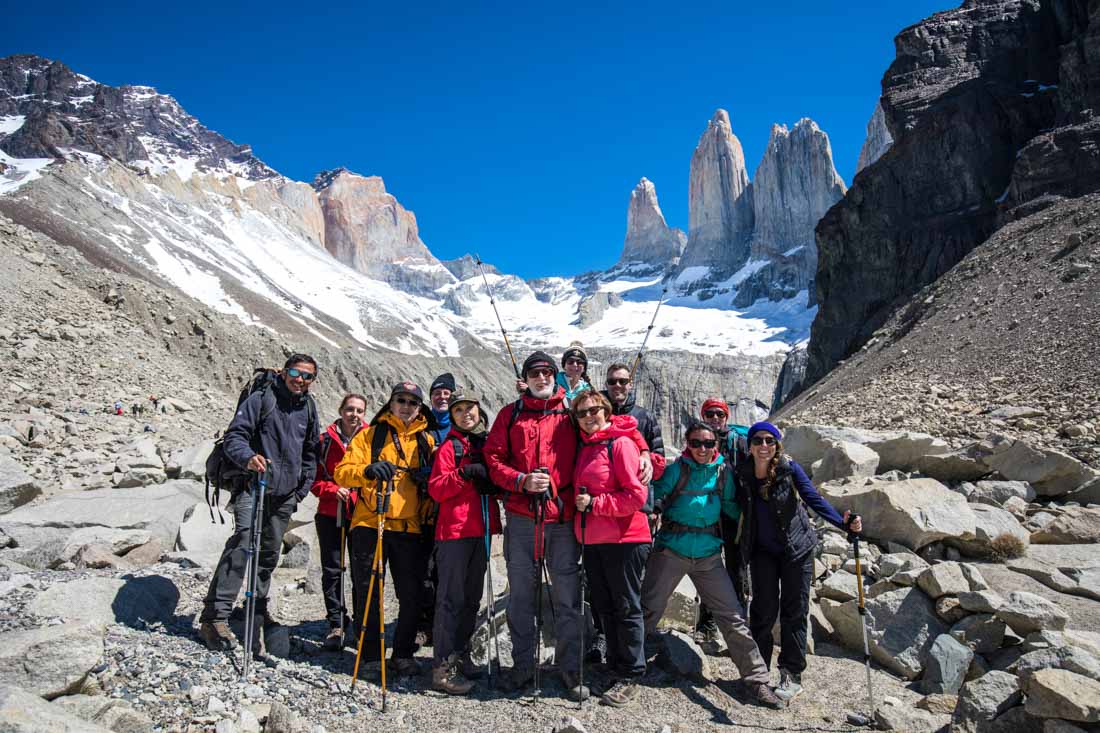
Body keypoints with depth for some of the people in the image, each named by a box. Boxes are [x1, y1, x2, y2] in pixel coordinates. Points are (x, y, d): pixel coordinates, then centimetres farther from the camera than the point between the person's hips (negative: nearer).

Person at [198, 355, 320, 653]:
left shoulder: (308, 409, 14)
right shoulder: (261, 399, -3)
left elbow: (310, 453, 23)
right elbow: (234, 436, -10)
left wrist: (303, 488, 15)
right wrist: (248, 458, -29)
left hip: (284, 494, 6)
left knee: (270, 553, 12)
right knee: (244, 541, -21)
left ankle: (258, 611, 27)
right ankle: (214, 616, -20)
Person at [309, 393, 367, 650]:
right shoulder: (326, 440, 5)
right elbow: (314, 479, 6)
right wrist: (334, 489, -10)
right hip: (330, 513, 1)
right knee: (332, 570, 3)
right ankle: (337, 624, 15)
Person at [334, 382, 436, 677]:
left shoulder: (426, 441, 14)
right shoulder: (370, 435, 7)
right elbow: (342, 472, -3)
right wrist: (368, 470, -23)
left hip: (410, 528, 2)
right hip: (369, 525, -2)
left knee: (412, 595, 2)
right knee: (367, 594, 2)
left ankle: (403, 653, 17)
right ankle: (369, 654, 16)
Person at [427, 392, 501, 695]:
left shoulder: (488, 443, 14)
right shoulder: (450, 446, -2)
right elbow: (436, 489, -9)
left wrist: (492, 483, -1)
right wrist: (464, 474, -21)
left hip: (482, 528, 6)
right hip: (454, 529, -6)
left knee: (472, 596, 14)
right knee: (451, 597, -6)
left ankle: (460, 656, 26)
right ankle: (442, 667, -1)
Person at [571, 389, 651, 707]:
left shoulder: (621, 443, -11)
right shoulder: (585, 447, 13)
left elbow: (636, 495, -17)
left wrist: (594, 503, -15)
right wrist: (579, 503, 7)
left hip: (623, 540, -8)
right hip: (592, 540, 8)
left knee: (626, 608, 2)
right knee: (604, 608, 15)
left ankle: (631, 678, 12)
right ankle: (615, 667, 28)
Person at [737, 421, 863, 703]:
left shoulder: (790, 469, -13)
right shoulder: (742, 474, -7)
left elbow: (814, 499, -20)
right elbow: (737, 509, 1)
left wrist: (843, 523, -34)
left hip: (797, 549, -1)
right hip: (762, 552, 1)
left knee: (794, 611, 3)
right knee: (764, 611, 1)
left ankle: (791, 675, 14)